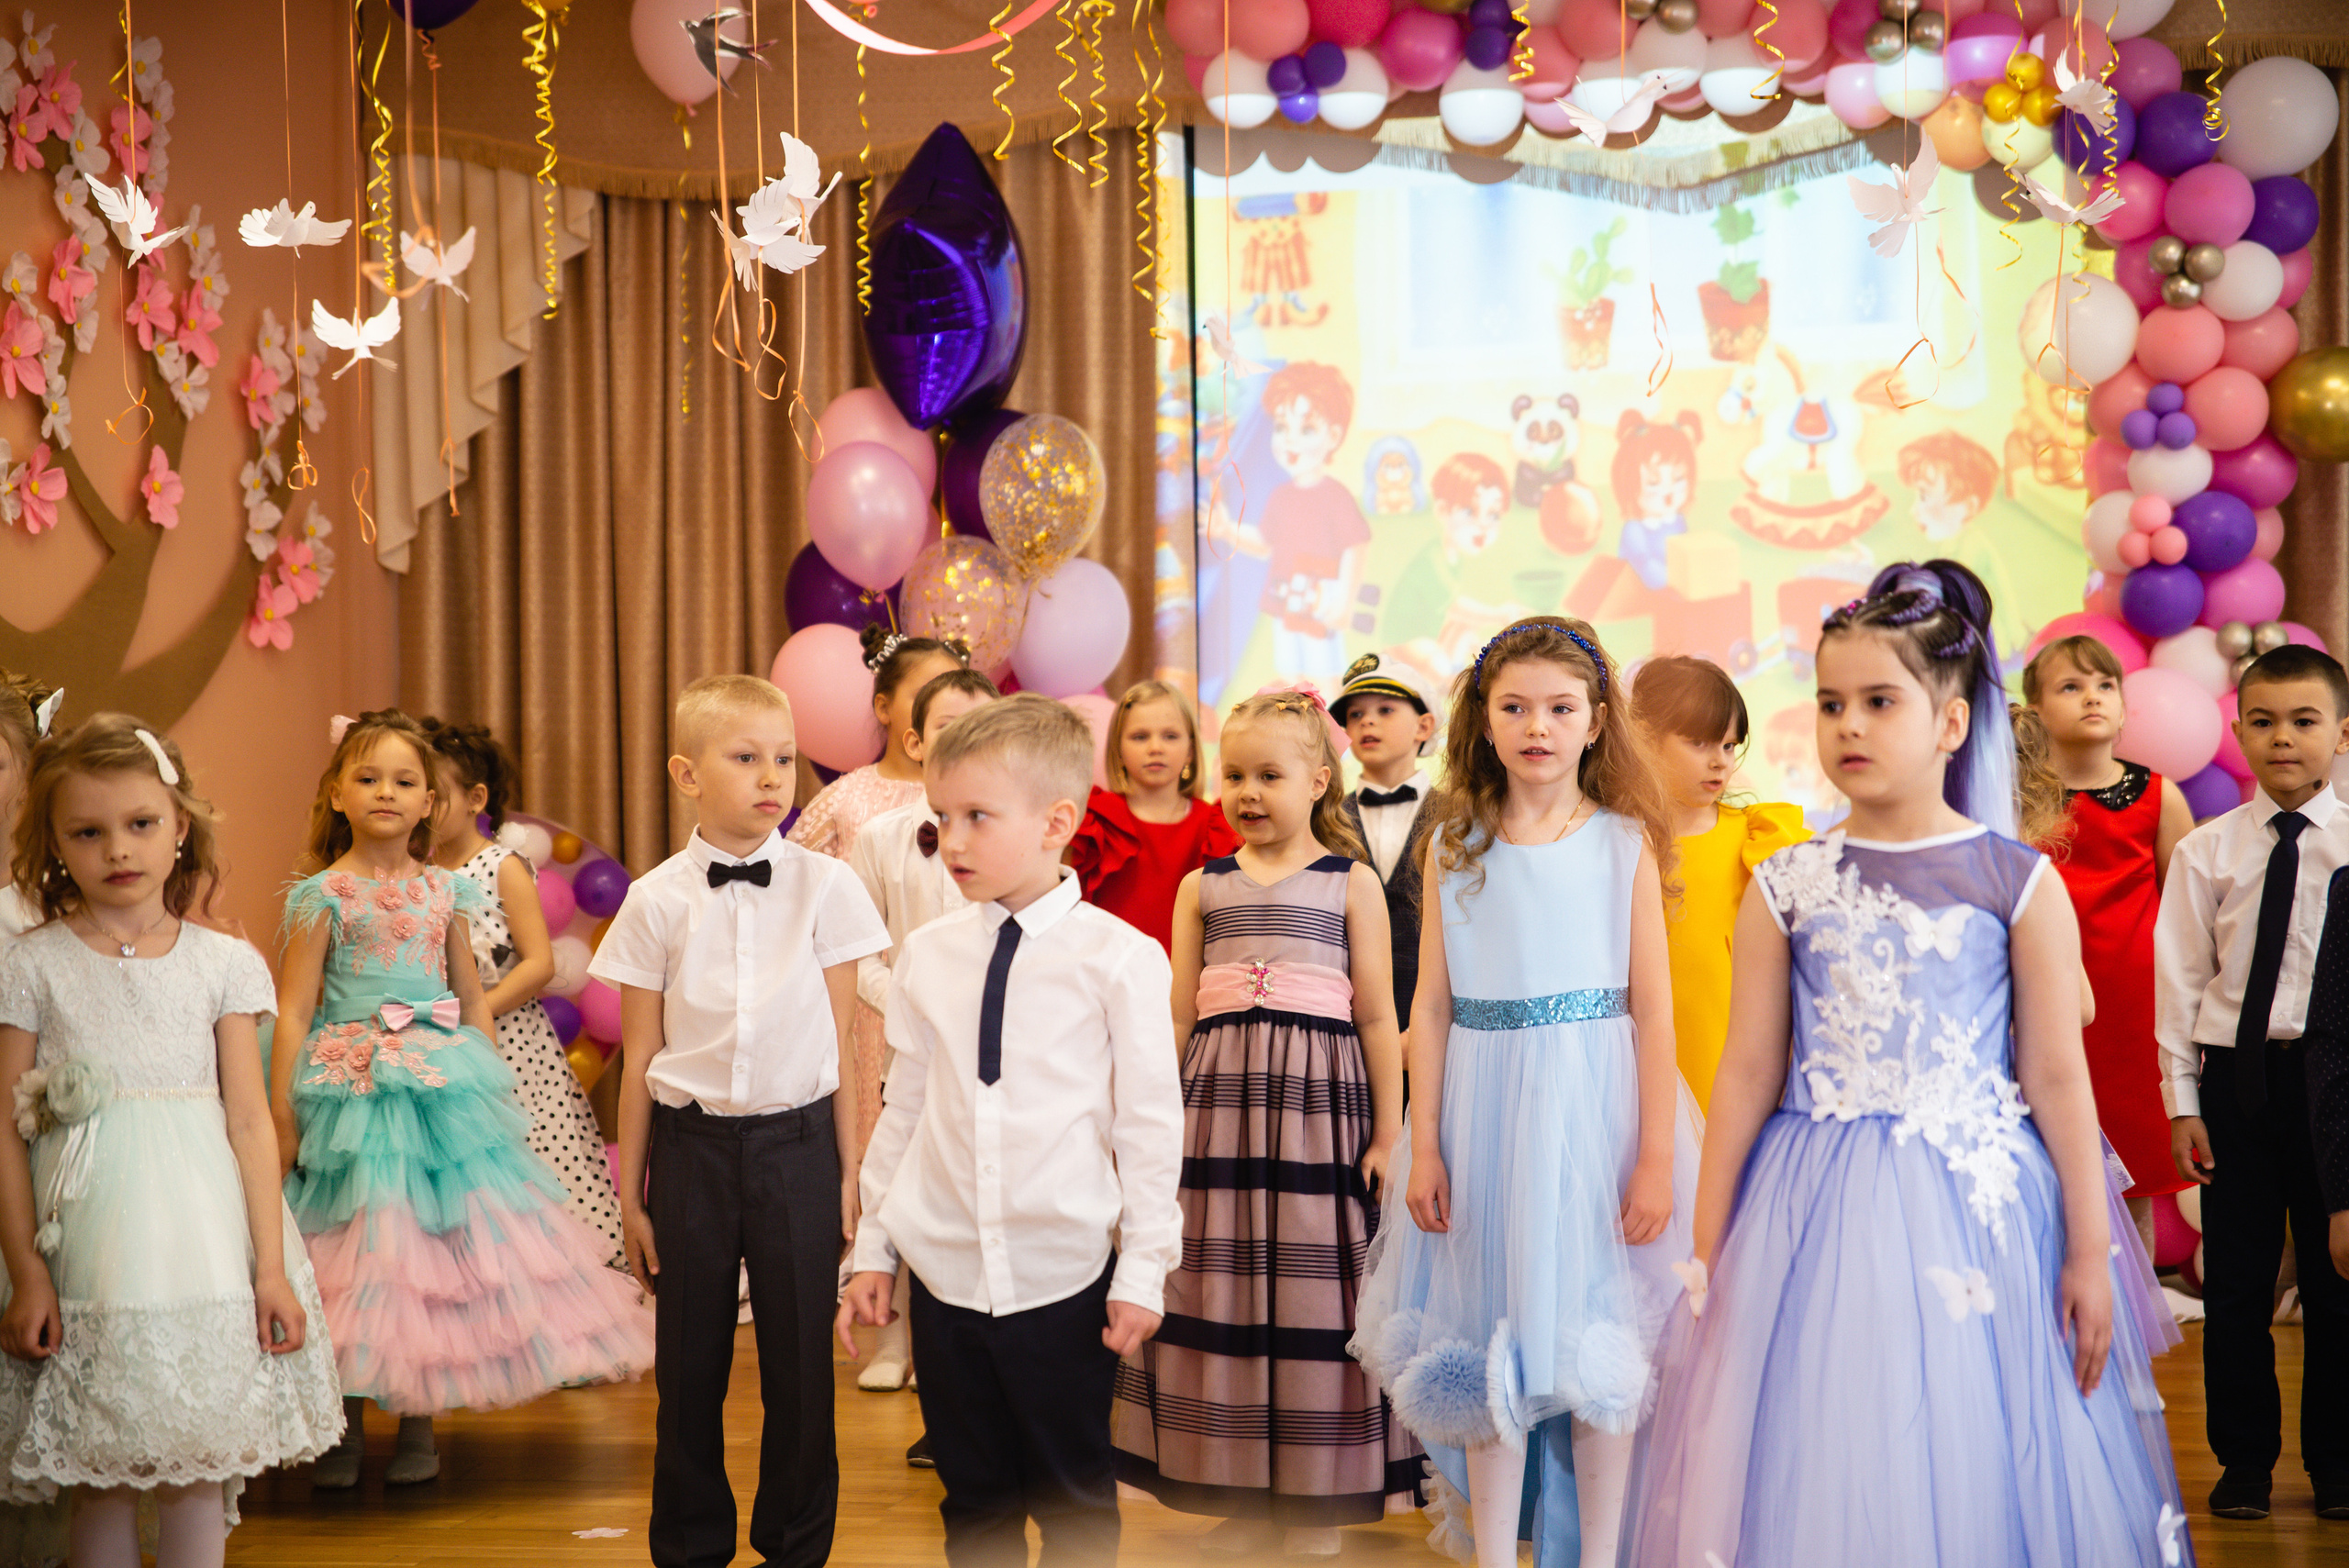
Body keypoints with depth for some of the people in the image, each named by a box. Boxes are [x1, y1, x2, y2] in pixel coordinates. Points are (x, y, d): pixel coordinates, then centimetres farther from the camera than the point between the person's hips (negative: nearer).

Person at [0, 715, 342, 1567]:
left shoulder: (223, 963, 4)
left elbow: (249, 1120, 3)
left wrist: (272, 1266, 0)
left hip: (201, 1237, 1)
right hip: (89, 1236, -1)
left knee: (201, 1468, 4)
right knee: (102, 1475, 3)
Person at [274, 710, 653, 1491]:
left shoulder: (444, 891, 10)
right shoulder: (326, 894, -2)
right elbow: (292, 1012, -4)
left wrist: (486, 1085, 10)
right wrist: (282, 1120, -9)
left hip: (442, 1084, 4)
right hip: (351, 1086, -3)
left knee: (437, 1239, 2)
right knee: (357, 1256, -3)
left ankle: (418, 1424, 14)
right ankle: (345, 1429, 11)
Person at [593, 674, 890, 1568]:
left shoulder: (824, 887, -2)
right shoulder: (657, 901, -2)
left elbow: (841, 1043, 2)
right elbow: (640, 1057, 4)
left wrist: (851, 1172, 3)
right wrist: (631, 1192, 7)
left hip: (796, 1141, 0)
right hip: (693, 1146, 0)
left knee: (799, 1361, 6)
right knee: (690, 1362, 9)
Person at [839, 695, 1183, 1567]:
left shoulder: (1118, 958, -7)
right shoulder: (926, 955, 5)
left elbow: (1149, 1121, -5)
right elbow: (903, 1107, 11)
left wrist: (1143, 1272, -5)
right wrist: (874, 1249, 12)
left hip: (1063, 1277, -3)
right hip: (945, 1270, 4)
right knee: (974, 1497, 12)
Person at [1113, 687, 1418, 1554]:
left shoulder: (1351, 882, 3)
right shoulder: (1203, 886, 11)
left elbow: (1377, 1018, 2)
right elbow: (1177, 1016, 13)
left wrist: (1387, 1134, -1)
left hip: (1318, 1099, -3)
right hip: (1219, 1100, 3)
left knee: (1313, 1296, 1)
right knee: (1219, 1292, 4)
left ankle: (1317, 1505, 12)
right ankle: (1244, 1497, 15)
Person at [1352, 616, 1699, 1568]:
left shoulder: (1625, 841, -1)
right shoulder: (1455, 847, 4)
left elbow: (1653, 1008, -3)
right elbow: (1431, 1007, 5)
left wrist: (1656, 1157, -7)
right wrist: (1423, 1146, 1)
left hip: (1593, 1105, -2)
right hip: (1484, 1107, 2)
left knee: (1597, 1342, 5)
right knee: (1491, 1343, 8)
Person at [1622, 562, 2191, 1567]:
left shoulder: (2018, 883, -1)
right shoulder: (1787, 887, 2)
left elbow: (2056, 1076, 1)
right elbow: (1747, 1072, 5)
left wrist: (2089, 1255, 1)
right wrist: (1708, 1251, 7)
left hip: (1977, 1211, -1)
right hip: (1820, 1220, 1)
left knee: (1973, 1475, 3)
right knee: (1819, 1484, 3)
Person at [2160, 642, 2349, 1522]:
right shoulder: (2205, 852, 2)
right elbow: (2179, 981, 3)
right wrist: (2183, 1101, 0)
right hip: (2236, 1076, 1)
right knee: (2236, 1276, 7)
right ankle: (2243, 1458, 20)